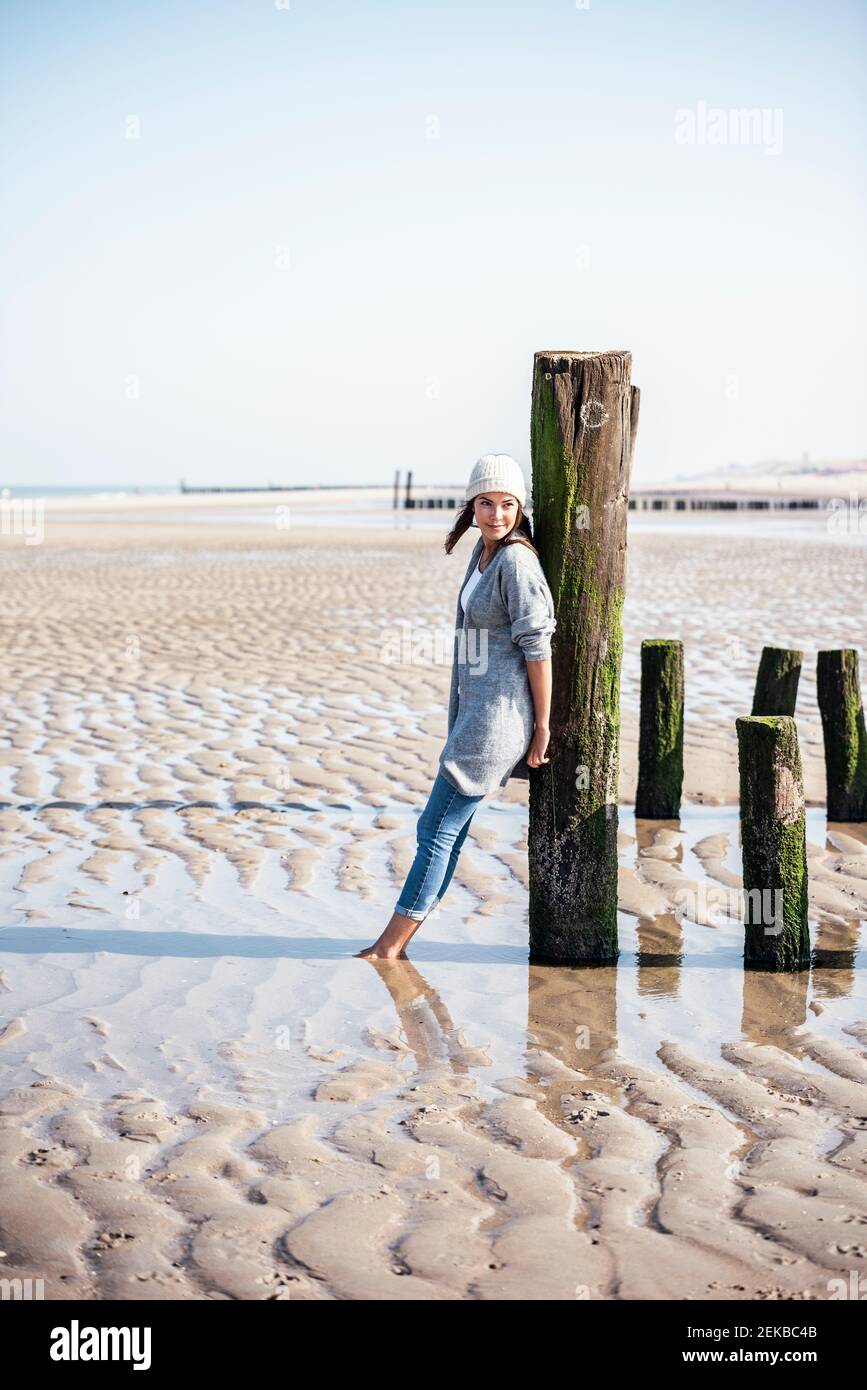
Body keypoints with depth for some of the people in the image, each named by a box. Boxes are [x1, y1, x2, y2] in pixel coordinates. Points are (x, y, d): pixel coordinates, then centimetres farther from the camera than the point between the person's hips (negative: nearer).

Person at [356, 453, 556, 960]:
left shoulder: (516, 561, -16)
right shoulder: (483, 549, 12)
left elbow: (538, 648, -16)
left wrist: (542, 726, -14)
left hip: (498, 713, -9)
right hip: (473, 709, 9)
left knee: (438, 829, -4)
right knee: (445, 830, 12)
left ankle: (389, 946, 5)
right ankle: (396, 942, 19)